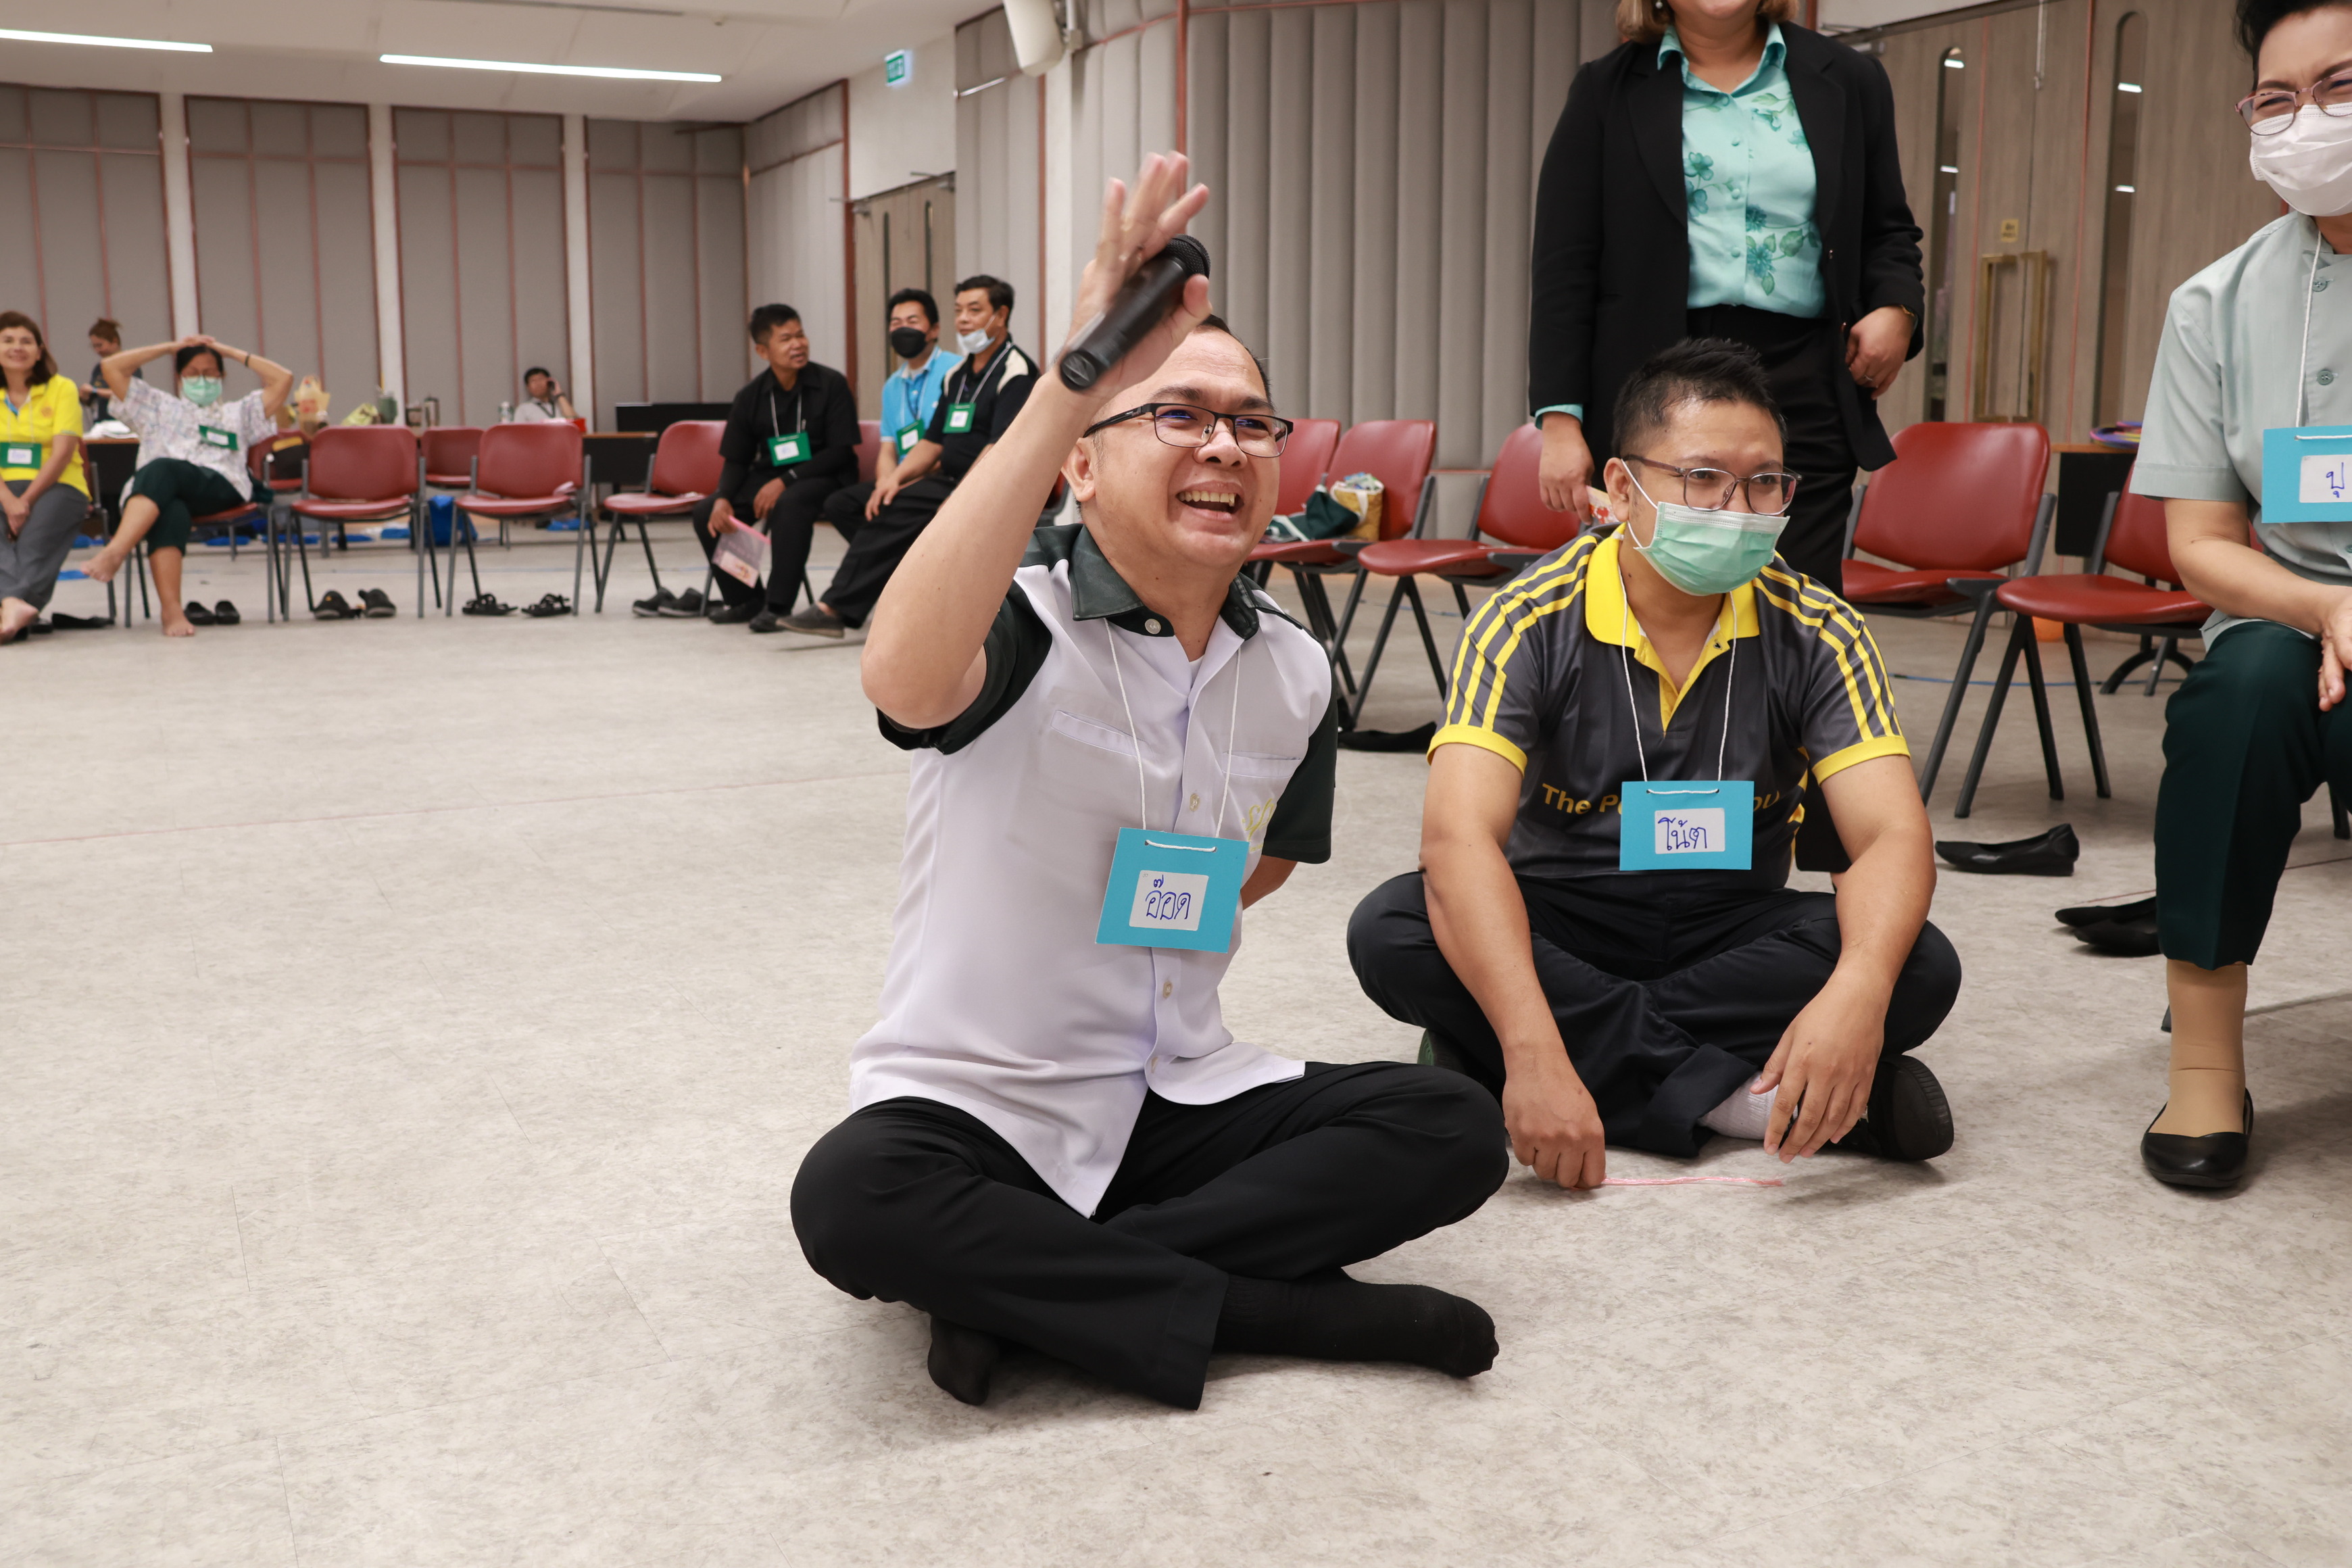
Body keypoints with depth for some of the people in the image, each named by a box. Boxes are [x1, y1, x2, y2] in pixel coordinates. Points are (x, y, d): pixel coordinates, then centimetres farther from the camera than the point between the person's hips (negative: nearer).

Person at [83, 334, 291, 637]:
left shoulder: (240, 412, 37)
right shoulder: (159, 406, 40)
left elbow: (283, 379, 27)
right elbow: (110, 367, 33)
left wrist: (231, 352, 31)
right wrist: (169, 348, 35)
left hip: (221, 490, -1)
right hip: (162, 494, 1)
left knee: (162, 469, -37)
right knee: (169, 513, -41)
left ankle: (115, 553, -59)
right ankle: (172, 610, -59)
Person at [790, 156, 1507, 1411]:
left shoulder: (1294, 674, 3)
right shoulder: (1024, 618, -15)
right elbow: (906, 678, -42)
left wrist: (1184, 911, 2)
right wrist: (1071, 386, -48)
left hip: (1180, 1099, 5)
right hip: (972, 1105, -5)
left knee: (1450, 1127, -16)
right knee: (852, 1202, -35)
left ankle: (1032, 1284, -17)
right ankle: (1272, 1309, -20)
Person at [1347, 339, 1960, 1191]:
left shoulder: (1817, 634, -9)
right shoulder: (1530, 622, -16)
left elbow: (1894, 839, -18)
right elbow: (1459, 837, -30)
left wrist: (1857, 992, -42)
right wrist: (1533, 1054, -44)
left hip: (1732, 932, 1)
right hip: (1556, 925, -1)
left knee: (1921, 968, -25)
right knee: (1392, 932, -31)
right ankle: (1739, 1093, -25)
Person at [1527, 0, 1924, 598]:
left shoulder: (1848, 80, 15)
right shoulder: (1608, 90, 8)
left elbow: (1887, 231, 23)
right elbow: (1564, 268, 3)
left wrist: (1896, 308, 0)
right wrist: (1560, 418, -6)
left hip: (1803, 388, 2)